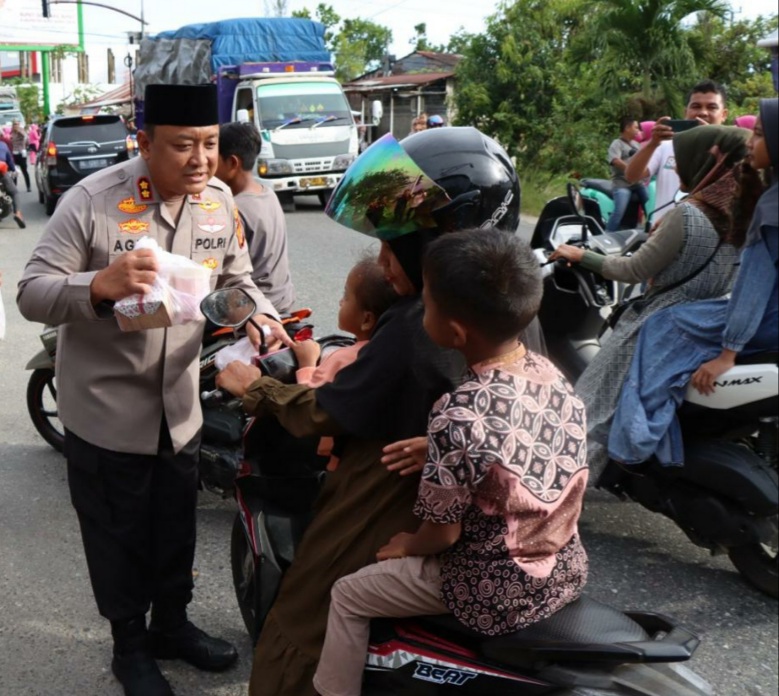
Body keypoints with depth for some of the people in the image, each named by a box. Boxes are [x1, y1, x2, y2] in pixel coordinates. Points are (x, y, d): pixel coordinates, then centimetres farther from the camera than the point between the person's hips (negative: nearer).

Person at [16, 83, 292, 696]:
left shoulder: (219, 200, -4)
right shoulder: (92, 202, -21)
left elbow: (236, 278, 8)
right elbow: (32, 294, -21)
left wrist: (261, 315, -14)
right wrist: (100, 285, -40)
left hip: (180, 404, 5)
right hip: (105, 409, -5)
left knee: (176, 528, 21)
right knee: (119, 537, 13)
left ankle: (172, 625, 45)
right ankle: (130, 646, 36)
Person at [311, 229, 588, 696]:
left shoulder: (458, 416, -29)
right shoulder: (552, 375, -7)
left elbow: (443, 533, -17)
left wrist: (406, 545, 3)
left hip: (495, 594, -7)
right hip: (568, 571, 7)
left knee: (349, 595, 12)